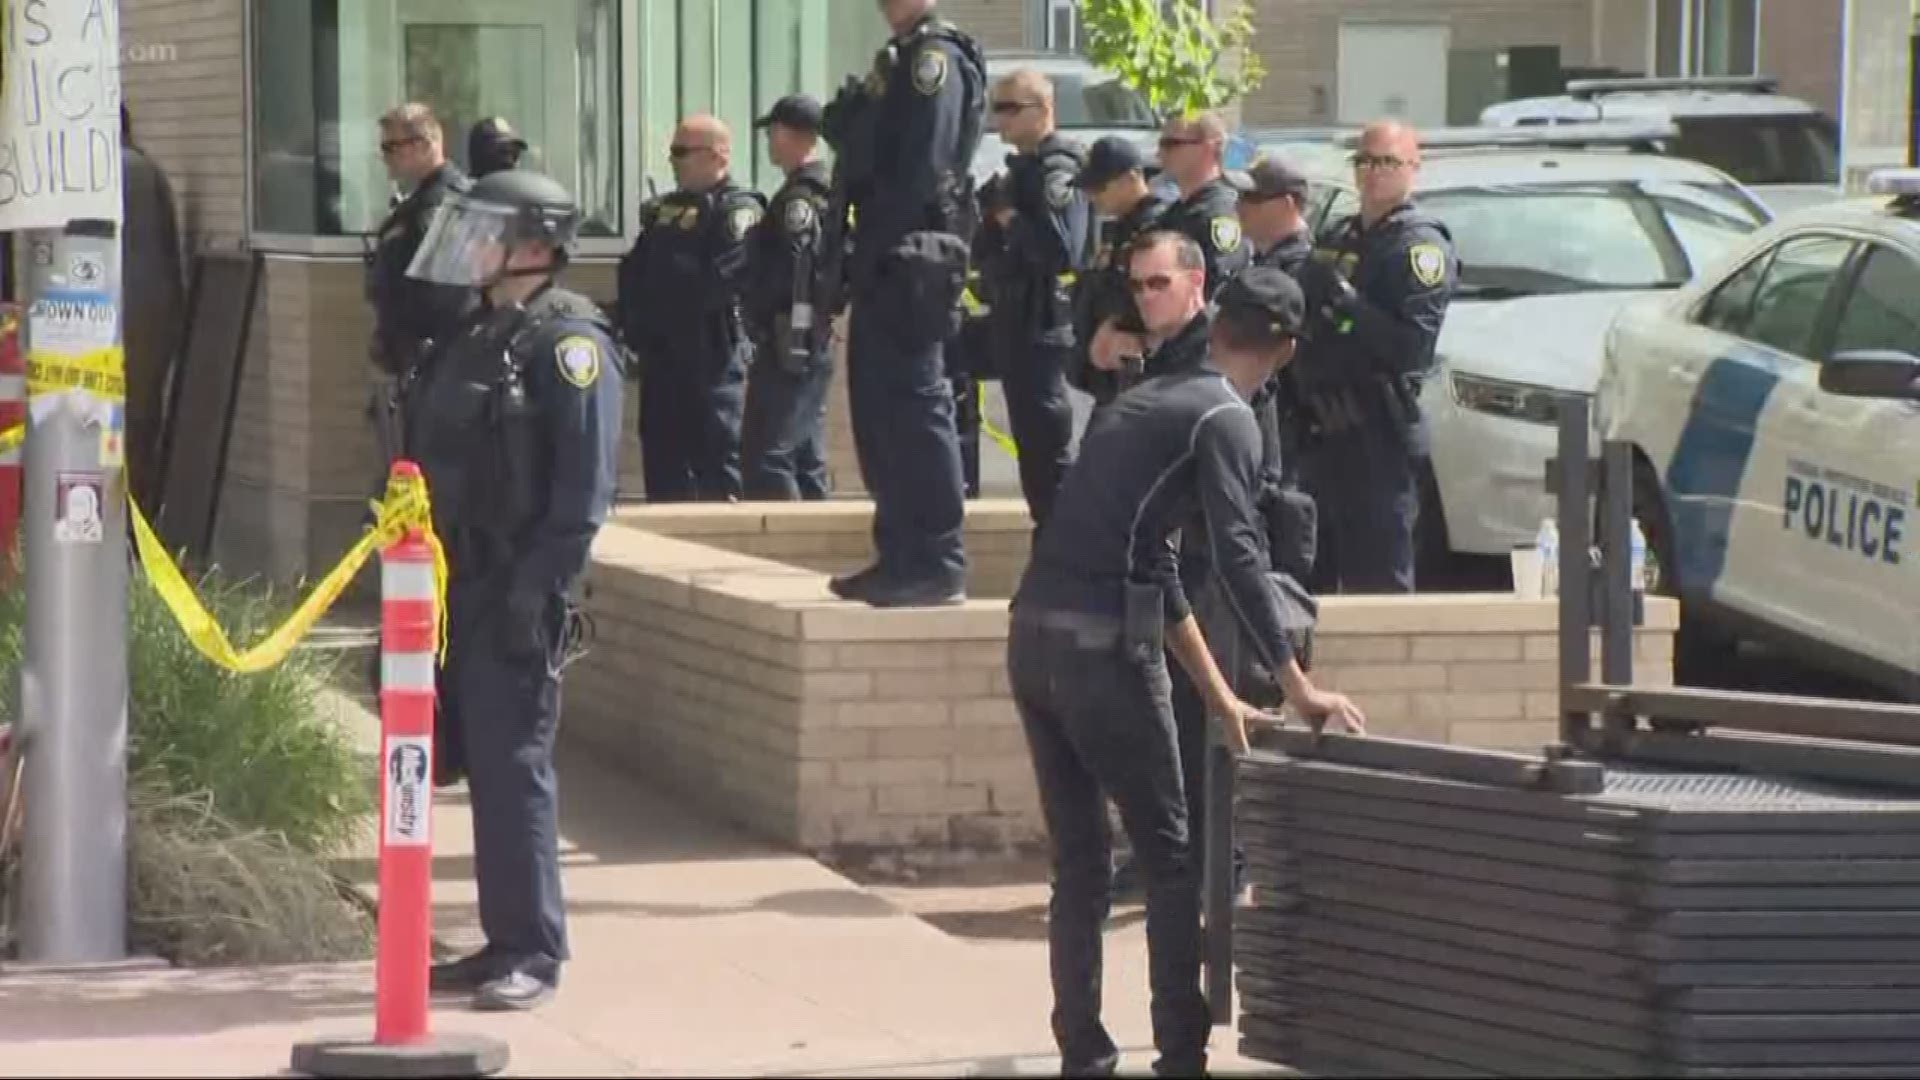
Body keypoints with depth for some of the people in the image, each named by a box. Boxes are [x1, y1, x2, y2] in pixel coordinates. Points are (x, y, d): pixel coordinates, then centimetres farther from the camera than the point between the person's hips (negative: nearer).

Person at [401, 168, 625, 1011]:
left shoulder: (568, 343, -10)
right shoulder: (478, 338, 18)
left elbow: (585, 488, -17)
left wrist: (539, 591, -22)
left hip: (517, 595, -9)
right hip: (460, 591, 9)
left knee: (513, 766, -8)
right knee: (486, 766, 11)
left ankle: (534, 953, -4)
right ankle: (507, 941, 17)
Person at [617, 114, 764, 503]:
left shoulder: (739, 210, -8)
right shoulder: (667, 208, 19)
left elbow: (726, 278, -20)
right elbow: (634, 270, 18)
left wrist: (661, 303, -15)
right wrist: (632, 318, -1)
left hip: (711, 356, -9)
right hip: (662, 356, 9)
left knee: (715, 461, -6)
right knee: (662, 459, 12)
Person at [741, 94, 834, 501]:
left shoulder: (798, 197, -14)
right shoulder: (828, 191, 16)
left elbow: (787, 270, -20)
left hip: (788, 343, -10)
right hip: (815, 344, 10)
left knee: (765, 457, -11)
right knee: (807, 458, 13)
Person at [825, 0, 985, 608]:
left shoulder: (936, 57, -11)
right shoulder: (901, 61, 20)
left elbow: (921, 168, -19)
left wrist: (881, 250, -19)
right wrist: (863, 258, 14)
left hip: (912, 261, -10)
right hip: (885, 267, 10)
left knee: (917, 409, -10)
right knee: (879, 414, 13)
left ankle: (939, 566, -9)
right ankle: (900, 559, 18)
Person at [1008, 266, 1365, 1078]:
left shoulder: (1142, 402, 23)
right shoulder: (1225, 418, -3)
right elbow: (1239, 557, -13)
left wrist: (1220, 695, 31)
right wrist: (1299, 688, -8)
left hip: (1033, 637, 7)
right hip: (1102, 647, -7)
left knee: (1078, 864, 12)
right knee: (1170, 859, 4)